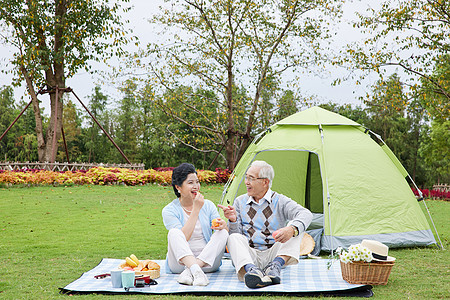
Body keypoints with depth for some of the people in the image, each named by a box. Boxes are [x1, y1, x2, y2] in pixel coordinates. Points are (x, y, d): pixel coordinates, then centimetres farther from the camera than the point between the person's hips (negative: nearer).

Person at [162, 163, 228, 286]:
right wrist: (196, 209, -17)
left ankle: (189, 271, -34)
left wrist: (223, 224, -23)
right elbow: (183, 238, -17)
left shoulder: (208, 205, 9)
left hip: (208, 261, 3)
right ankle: (196, 271, -47)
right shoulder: (169, 210, -2)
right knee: (174, 233, -27)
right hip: (180, 262, -3)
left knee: (223, 233, -22)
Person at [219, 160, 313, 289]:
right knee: (234, 238, -28)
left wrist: (292, 229, -37)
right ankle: (250, 270, -54)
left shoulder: (280, 201, 4)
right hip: (249, 255, 1)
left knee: (296, 227, -20)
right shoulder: (240, 202, 13)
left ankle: (276, 265, -39)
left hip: (274, 254, -1)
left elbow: (306, 214, -15)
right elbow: (236, 233, 6)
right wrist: (233, 220, -17)